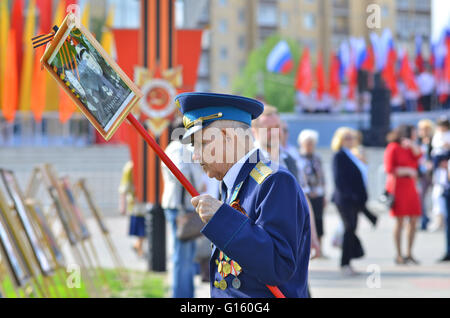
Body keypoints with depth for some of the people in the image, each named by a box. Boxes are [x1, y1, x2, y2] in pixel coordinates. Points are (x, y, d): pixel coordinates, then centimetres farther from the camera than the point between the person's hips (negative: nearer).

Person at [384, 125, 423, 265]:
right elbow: (389, 169, -12)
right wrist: (407, 171, -10)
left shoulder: (410, 148, 16)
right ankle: (399, 255, -2)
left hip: (411, 188, 7)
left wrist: (412, 144, -20)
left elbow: (418, 156, -4)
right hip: (397, 187, -7)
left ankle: (409, 254, 10)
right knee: (400, 221, -6)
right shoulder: (393, 148, -6)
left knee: (414, 220, 2)